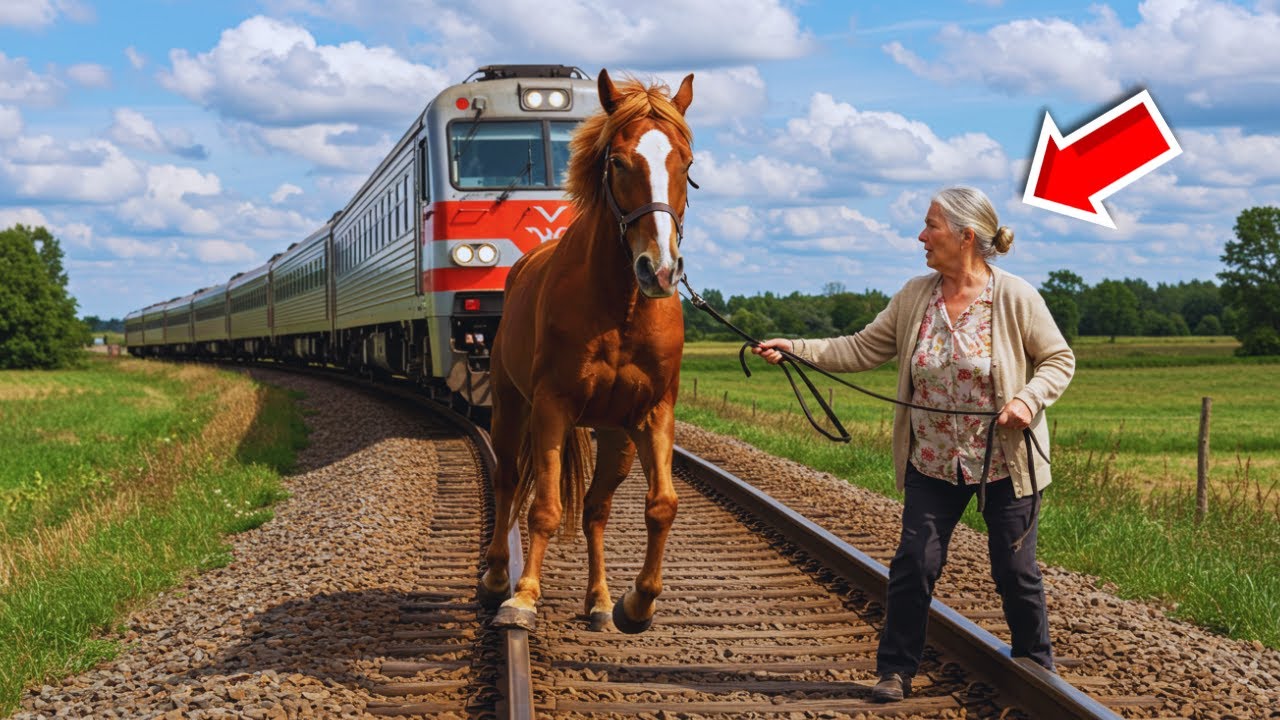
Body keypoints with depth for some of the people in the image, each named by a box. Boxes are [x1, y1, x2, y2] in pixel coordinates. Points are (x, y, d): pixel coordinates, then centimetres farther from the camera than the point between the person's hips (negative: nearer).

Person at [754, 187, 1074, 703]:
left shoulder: (1015, 297, -12)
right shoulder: (914, 297, 1)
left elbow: (1059, 360, -4)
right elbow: (863, 350, 3)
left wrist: (1029, 398, -22)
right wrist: (795, 349, -6)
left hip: (1005, 462, -3)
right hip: (932, 463, 3)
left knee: (1014, 570, 6)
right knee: (913, 564, 1)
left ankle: (1036, 666, 25)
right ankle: (896, 670, 12)